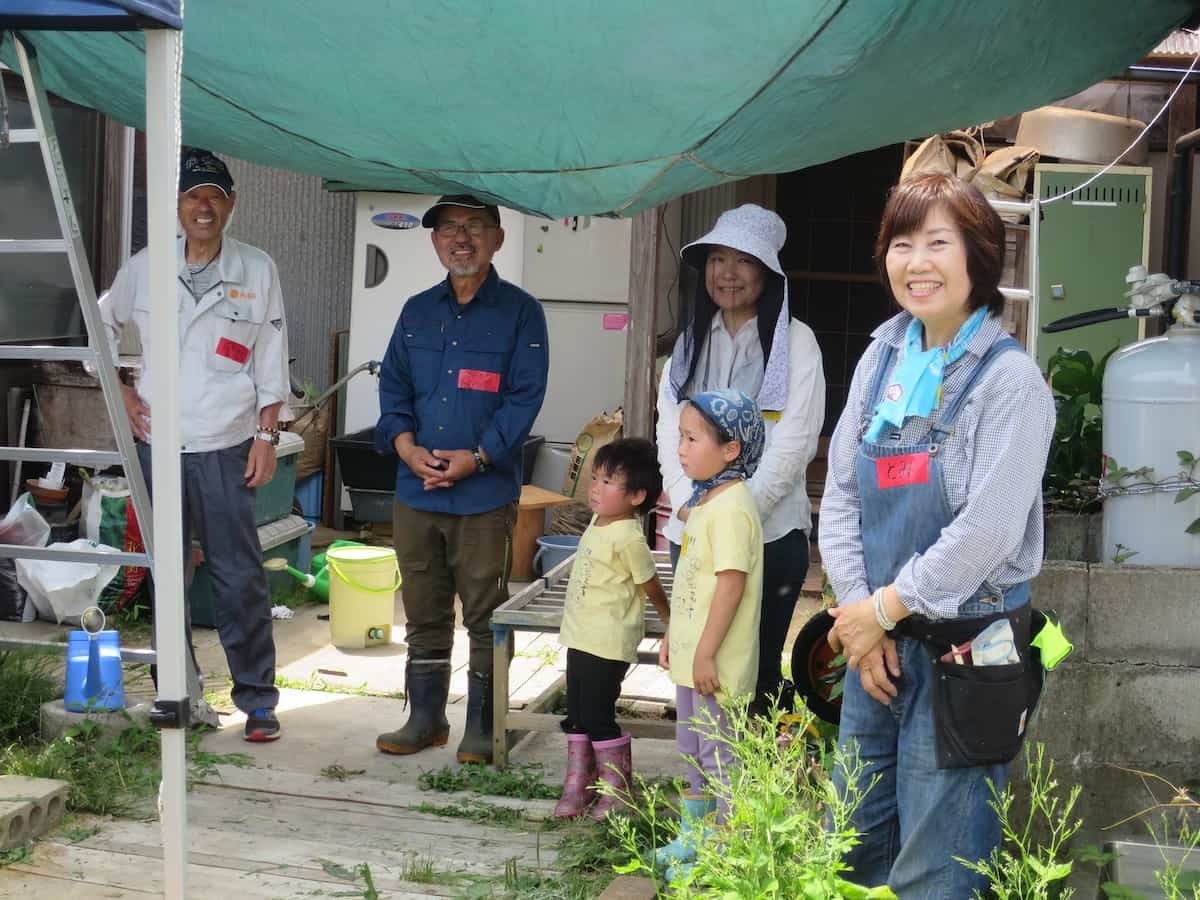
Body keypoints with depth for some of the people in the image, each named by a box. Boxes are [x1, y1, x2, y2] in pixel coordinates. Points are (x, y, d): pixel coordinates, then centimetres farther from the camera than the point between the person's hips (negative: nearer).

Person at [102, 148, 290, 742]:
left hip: (225, 448, -2)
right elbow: (101, 329, 19)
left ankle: (257, 699, 7)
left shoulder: (257, 271, 0)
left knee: (239, 577, -3)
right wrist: (121, 391, 8)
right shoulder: (143, 269, 4)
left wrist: (266, 436, -3)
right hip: (156, 444, 2)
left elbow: (271, 365, 1)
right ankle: (176, 692, 22)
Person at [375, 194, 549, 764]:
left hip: (485, 492, -4)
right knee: (423, 614, 12)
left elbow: (525, 396, -7)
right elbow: (393, 385, 11)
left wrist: (478, 456, -17)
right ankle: (425, 719, 24)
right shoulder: (417, 312, 14)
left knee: (484, 616, 0)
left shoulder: (520, 313, 0)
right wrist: (406, 445, -7)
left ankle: (482, 728, 12)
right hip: (415, 489, 5)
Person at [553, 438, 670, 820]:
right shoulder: (599, 523, 8)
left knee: (597, 716, -4)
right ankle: (577, 788, 23)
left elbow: (652, 587, -10)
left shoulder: (628, 537, -20)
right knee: (576, 716, 14)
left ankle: (618, 792, 9)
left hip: (607, 645, -9)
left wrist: (672, 623, 3)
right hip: (581, 638, 9)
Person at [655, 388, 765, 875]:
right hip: (692, 655, 10)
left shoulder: (731, 507, -21)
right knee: (693, 749, 21)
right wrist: (674, 636, 20)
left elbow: (731, 583, -25)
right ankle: (693, 838, 35)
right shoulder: (706, 499, 10)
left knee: (718, 754, 0)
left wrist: (706, 653, -24)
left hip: (716, 663, -10)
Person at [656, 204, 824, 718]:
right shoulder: (690, 342, 12)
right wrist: (690, 505, -9)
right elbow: (669, 434, 6)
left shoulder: (795, 341, -2)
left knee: (758, 667, 1)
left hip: (771, 532, -4)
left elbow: (794, 442, -10)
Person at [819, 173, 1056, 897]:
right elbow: (840, 490, 6)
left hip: (966, 648, -6)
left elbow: (988, 531, -18)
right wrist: (858, 608, -4)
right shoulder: (885, 356, 5)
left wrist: (886, 608, -12)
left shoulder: (1009, 379, -13)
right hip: (876, 639, 6)